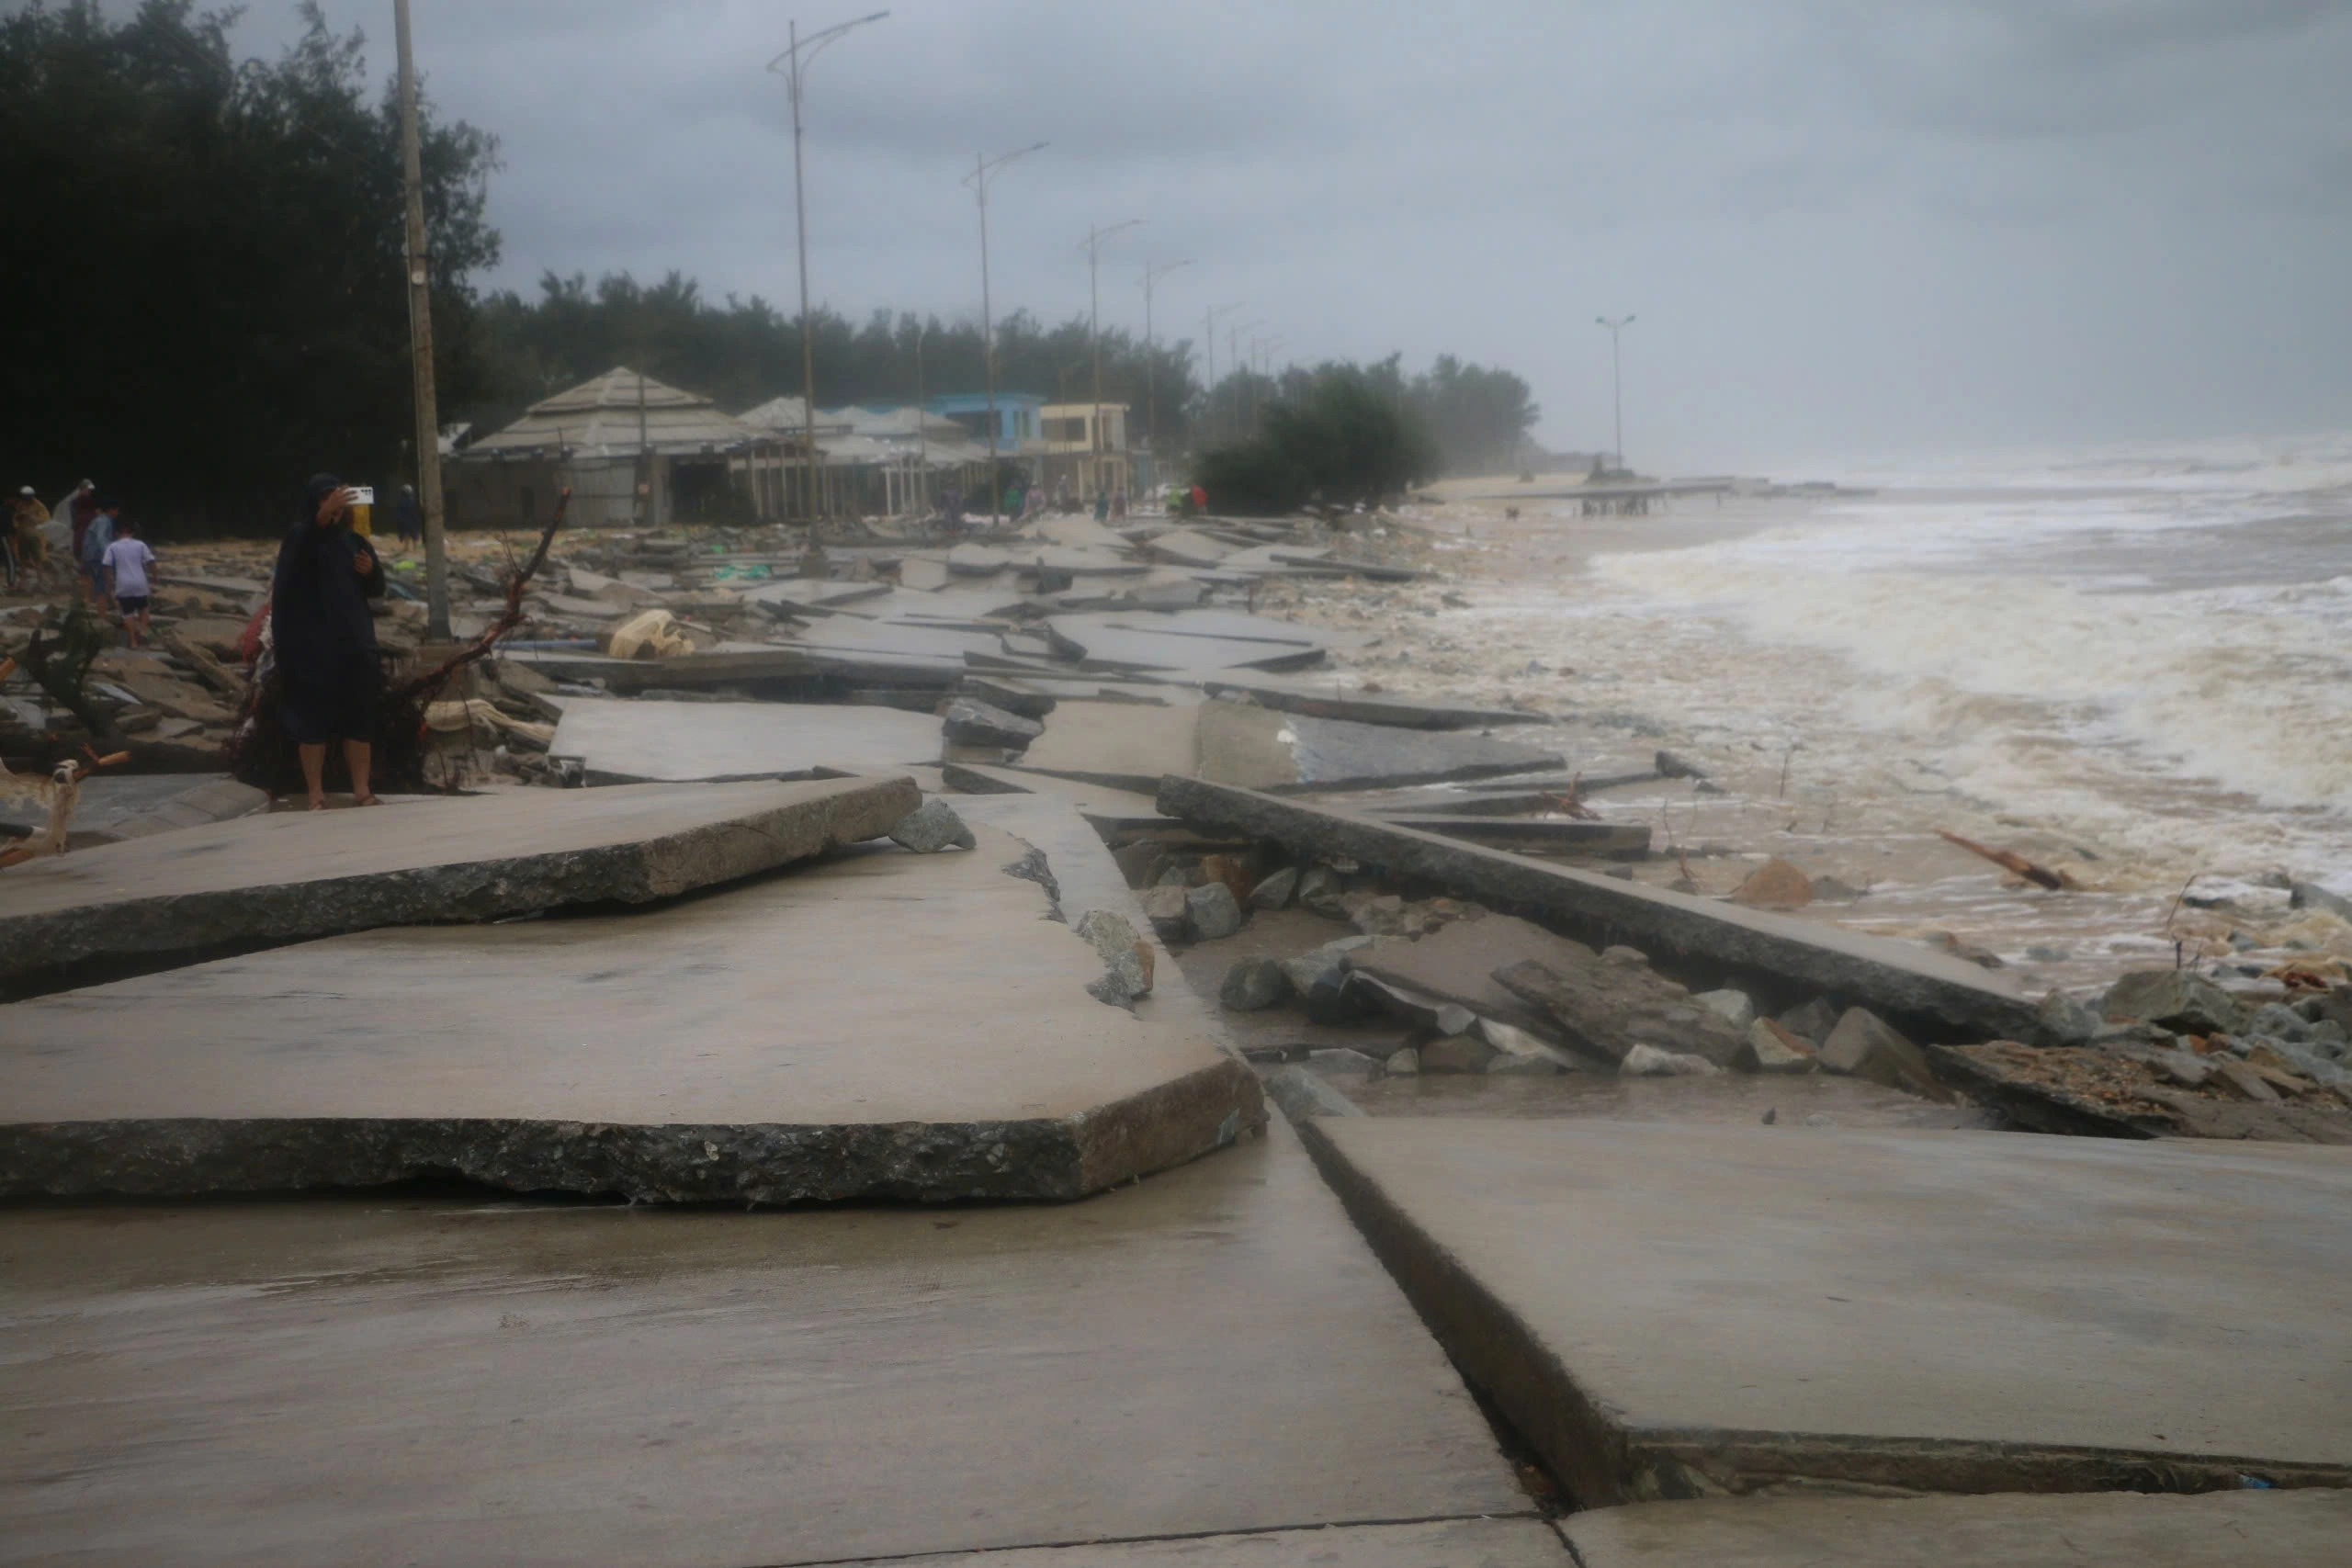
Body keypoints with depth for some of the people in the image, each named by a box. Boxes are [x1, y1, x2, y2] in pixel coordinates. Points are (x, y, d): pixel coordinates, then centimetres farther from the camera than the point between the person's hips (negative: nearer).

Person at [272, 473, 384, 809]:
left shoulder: (353, 540, 10)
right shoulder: (300, 537, -4)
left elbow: (376, 589, 15)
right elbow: (303, 549, -30)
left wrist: (370, 571, -8)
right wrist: (322, 516, -46)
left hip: (354, 643, 5)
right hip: (313, 647, -5)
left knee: (359, 719, 5)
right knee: (313, 719, -3)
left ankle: (361, 791, 11)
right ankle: (316, 795, 0)